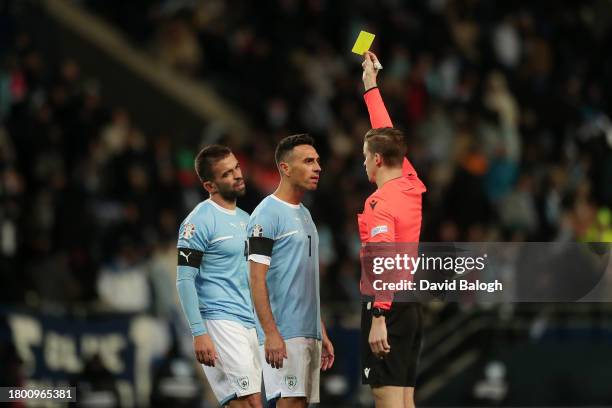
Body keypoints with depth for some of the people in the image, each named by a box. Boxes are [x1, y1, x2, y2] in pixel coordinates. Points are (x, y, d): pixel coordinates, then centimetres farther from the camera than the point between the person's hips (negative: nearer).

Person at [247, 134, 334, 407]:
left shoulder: (304, 214, 18)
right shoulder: (267, 214, -9)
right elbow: (257, 279, -15)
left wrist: (322, 333, 20)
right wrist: (271, 333, -21)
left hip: (309, 333, 9)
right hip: (283, 333, -9)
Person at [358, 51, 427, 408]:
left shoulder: (380, 204, -14)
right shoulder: (410, 185, 10)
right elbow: (386, 135, 24)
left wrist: (379, 318, -26)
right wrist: (371, 85, 34)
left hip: (388, 307, -9)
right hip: (413, 307, 9)